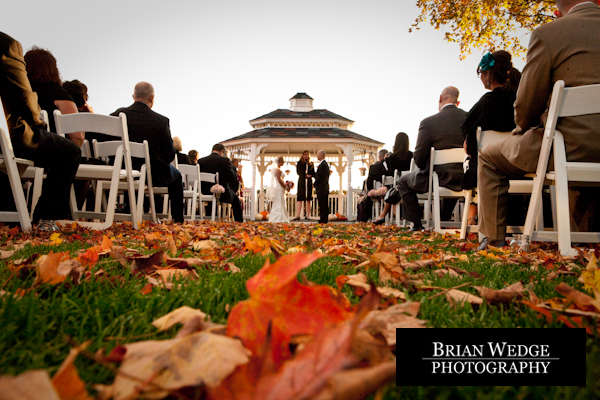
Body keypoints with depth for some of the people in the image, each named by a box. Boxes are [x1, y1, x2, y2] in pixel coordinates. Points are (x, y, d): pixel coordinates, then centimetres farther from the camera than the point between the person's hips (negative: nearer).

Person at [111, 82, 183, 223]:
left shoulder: (117, 114, -7)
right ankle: (177, 219, 23)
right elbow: (170, 154, -11)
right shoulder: (161, 121, -18)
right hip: (151, 175, -4)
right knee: (176, 176, 26)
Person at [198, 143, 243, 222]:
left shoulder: (200, 161, 1)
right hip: (222, 194, -4)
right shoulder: (225, 160, -11)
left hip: (205, 193, 5)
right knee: (236, 198, 25)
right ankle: (240, 222, 21)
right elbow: (234, 178, -11)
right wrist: (234, 191, 8)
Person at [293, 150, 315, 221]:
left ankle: (307, 216, 4)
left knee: (308, 200, 1)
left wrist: (310, 175, -11)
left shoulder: (311, 164, 15)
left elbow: (313, 173, 11)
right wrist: (305, 175, -16)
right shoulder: (299, 163, 8)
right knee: (300, 199, -9)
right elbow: (298, 172, -2)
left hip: (309, 182, 3)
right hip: (302, 182, -3)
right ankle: (298, 216, -13)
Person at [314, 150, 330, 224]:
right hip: (325, 187, 10)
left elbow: (319, 176, -16)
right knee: (325, 205, 12)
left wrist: (315, 185, -6)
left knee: (322, 205, -7)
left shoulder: (322, 164, -15)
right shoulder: (326, 164, 17)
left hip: (321, 187, -10)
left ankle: (323, 220, -4)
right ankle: (325, 219, 16)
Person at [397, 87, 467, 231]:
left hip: (439, 178, -5)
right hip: (464, 179, 5)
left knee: (404, 182, 22)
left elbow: (419, 157, -11)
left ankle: (416, 224, 21)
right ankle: (444, 220, 46)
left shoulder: (428, 123, -14)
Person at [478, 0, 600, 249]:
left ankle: (493, 238, 14)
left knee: (489, 158, 14)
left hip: (569, 148, -7)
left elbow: (526, 104, -4)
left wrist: (523, 130, 18)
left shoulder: (548, 33, -7)